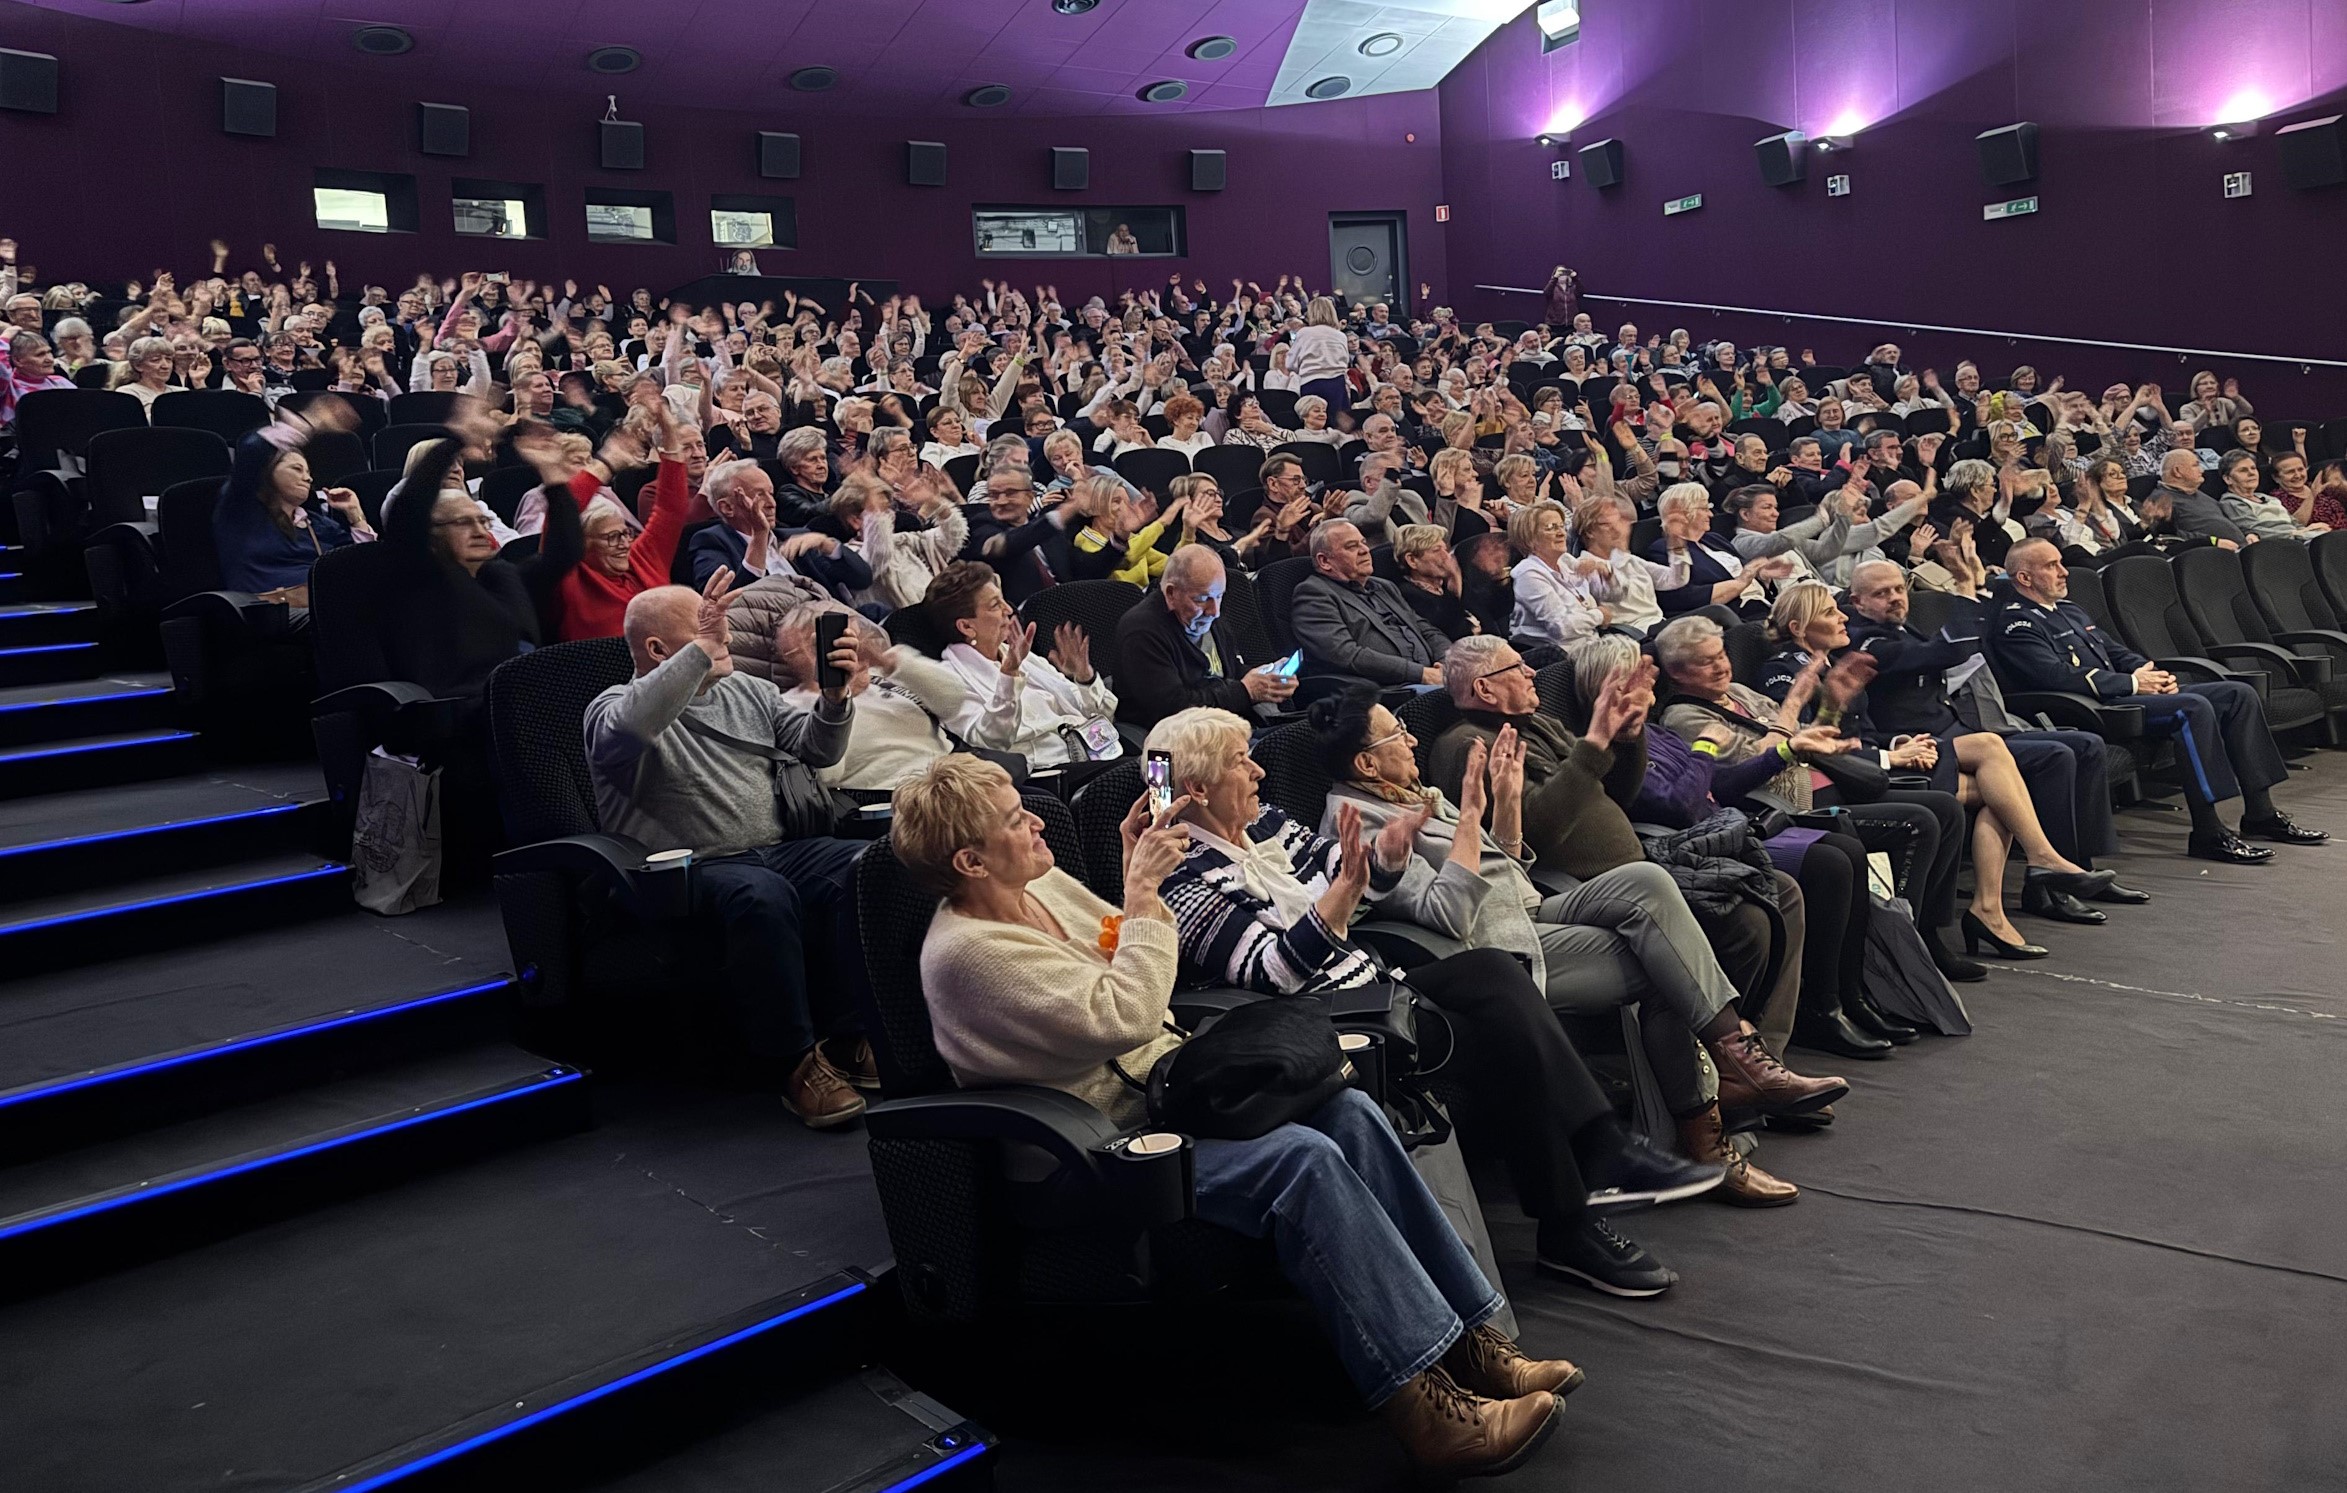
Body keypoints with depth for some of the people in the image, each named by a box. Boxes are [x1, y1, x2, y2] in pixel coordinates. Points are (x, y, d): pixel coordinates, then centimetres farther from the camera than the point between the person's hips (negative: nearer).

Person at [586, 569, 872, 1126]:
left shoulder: (745, 690, 20)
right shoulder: (615, 707, -1)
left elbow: (814, 750, 20)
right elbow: (621, 735, -27)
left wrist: (834, 700, -2)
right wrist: (701, 652, -29)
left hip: (775, 851, 6)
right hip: (690, 872, -6)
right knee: (760, 893, -38)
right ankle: (797, 1062, -27)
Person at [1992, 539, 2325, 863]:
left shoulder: (2068, 609, 25)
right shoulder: (2015, 622, -8)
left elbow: (2115, 651, 26)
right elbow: (2057, 675, -21)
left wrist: (2151, 672, 4)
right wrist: (2132, 683, -14)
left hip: (2119, 692, 10)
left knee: (2238, 694, 2)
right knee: (2193, 708, -30)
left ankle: (2260, 813, 6)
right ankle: (2207, 833, -27)